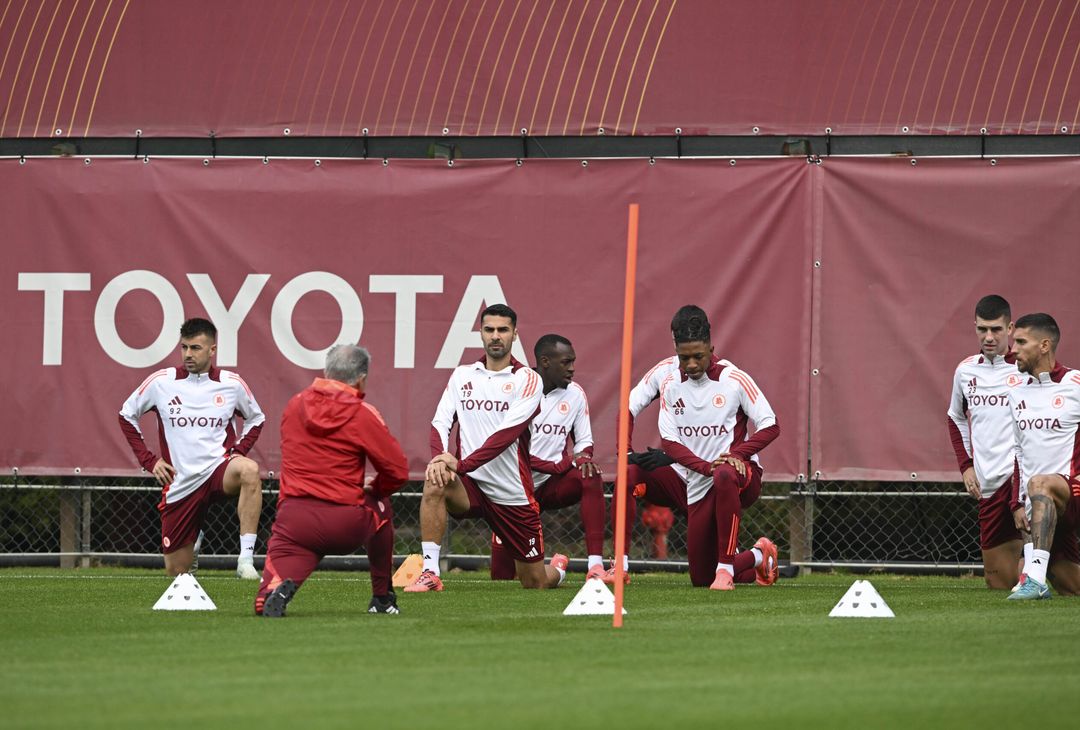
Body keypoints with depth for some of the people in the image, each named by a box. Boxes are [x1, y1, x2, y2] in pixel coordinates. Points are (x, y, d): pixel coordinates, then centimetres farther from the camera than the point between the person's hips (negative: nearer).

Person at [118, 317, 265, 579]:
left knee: (249, 471, -39)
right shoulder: (161, 381, 0)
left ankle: (246, 558, -39)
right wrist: (148, 460, 5)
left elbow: (256, 419, 19)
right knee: (176, 571, 5)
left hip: (218, 469, -1)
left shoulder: (231, 383, 1)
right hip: (180, 484, 1)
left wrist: (238, 452, 1)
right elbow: (127, 415, 14)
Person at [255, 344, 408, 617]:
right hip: (346, 527, -2)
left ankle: (282, 587, -34)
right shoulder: (362, 414, -3)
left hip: (293, 518, 2)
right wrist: (373, 491, 21)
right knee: (381, 508, 34)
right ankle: (382, 599, 36)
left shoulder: (294, 404, 11)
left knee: (265, 604, 1)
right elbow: (397, 471, 1)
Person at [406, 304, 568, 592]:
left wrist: (461, 464, -28)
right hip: (471, 484, 2)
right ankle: (429, 573, -28)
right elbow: (440, 422, -1)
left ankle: (558, 568, 45)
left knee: (536, 583, 6)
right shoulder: (462, 375, 7)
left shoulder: (527, 379, -6)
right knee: (434, 483, -34)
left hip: (511, 492, -2)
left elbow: (507, 433, -18)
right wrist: (440, 457, -24)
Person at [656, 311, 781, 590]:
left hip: (744, 474, -5)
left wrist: (738, 454, -23)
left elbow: (770, 426, -7)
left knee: (725, 476, -44)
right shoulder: (671, 388, 5)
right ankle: (759, 557, 37)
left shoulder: (735, 379, -6)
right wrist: (706, 466, -18)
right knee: (701, 578, 5)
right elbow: (668, 441, -1)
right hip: (699, 486, 5)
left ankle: (726, 567, -37)